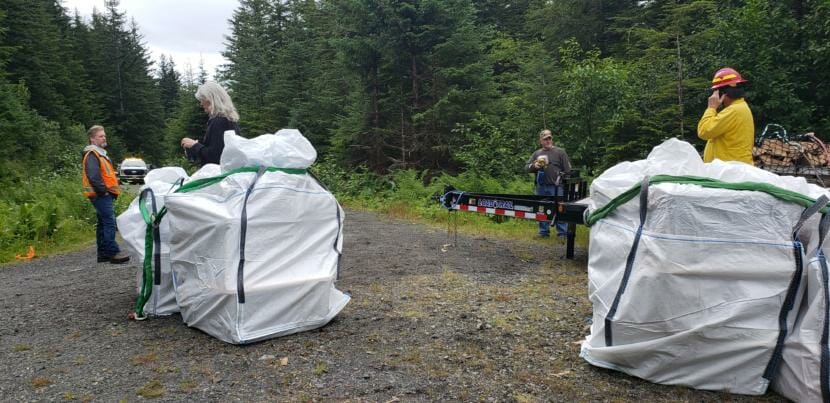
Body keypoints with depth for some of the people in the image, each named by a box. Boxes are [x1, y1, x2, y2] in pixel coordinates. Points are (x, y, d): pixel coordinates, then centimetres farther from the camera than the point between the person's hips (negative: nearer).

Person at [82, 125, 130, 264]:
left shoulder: (101, 153, 22)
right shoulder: (92, 155, -11)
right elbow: (93, 176, -23)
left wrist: (111, 191, 19)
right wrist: (103, 190, -19)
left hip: (104, 195, 11)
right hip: (101, 195, -11)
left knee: (103, 224, 12)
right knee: (110, 223, -14)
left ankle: (103, 253, 17)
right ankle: (113, 252, -16)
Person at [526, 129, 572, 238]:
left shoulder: (560, 152, 5)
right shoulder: (537, 153, 15)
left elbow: (567, 170, 2)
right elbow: (526, 168, 13)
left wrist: (560, 178, -8)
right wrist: (534, 166, -6)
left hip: (556, 187, -4)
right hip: (541, 187, 4)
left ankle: (562, 233, 2)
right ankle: (544, 232, 20)